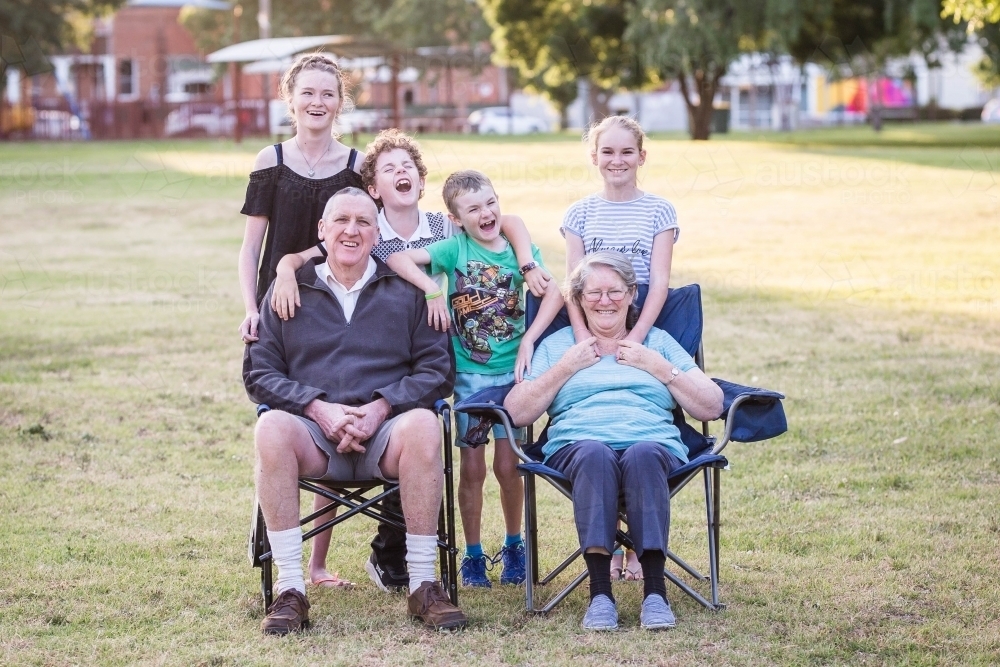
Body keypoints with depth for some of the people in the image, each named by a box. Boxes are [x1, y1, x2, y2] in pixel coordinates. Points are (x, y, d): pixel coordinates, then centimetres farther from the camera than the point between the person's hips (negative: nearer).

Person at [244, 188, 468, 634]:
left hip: (385, 432, 0)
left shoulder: (405, 292, 14)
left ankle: (424, 585, -27)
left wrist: (380, 408, -11)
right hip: (314, 435, 0)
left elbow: (437, 370, 6)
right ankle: (289, 589, -31)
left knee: (422, 425, -34)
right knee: (272, 427, -34)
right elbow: (258, 372, 7)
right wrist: (320, 409, -10)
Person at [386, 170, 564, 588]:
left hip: (512, 371, 1)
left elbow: (553, 293, -10)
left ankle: (514, 547, 24)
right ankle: (473, 556, 17)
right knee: (472, 468, 5)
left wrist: (529, 341, -20)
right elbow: (398, 259, -12)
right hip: (469, 374, -1)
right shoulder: (455, 248, -4)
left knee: (508, 466, 4)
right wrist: (432, 291, -23)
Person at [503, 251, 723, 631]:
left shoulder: (658, 342, 25)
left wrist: (657, 367, 6)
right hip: (578, 444, 0)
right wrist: (566, 367, 5)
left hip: (654, 445, 0)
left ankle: (655, 591, -41)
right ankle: (600, 594, -42)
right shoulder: (557, 345, 24)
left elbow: (711, 407, 14)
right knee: (595, 455, -38)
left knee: (642, 456, -38)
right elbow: (516, 413, 11)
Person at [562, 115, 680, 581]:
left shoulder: (658, 212, 3)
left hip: (643, 330, -1)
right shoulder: (580, 214, 8)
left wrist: (633, 338, -17)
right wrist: (584, 338, -15)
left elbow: (658, 283, -4)